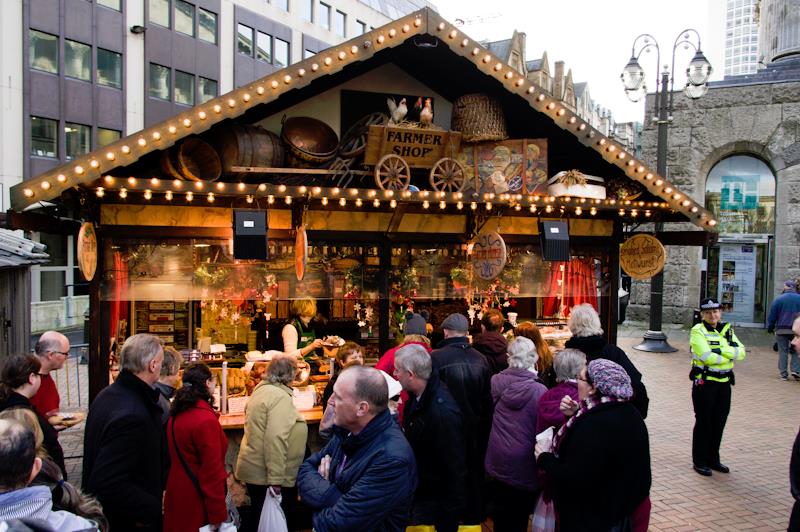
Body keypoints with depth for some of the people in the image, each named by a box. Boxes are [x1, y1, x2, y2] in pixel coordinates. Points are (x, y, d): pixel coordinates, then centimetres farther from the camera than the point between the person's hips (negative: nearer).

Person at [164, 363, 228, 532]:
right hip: (198, 498, -8)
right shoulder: (206, 420, -23)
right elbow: (212, 471, -22)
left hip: (177, 491, 8)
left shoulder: (176, 415, 2)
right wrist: (218, 515, -17)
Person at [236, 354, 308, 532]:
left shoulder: (263, 389, 9)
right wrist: (275, 479, -27)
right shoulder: (280, 397, -20)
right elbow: (275, 439, -28)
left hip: (255, 469, 9)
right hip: (268, 475, -9)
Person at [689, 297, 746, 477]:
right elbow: (707, 357, -21)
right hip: (704, 383, -6)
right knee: (703, 422, 2)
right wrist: (729, 355, -9)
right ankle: (699, 461, 14)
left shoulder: (727, 330, 9)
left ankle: (713, 458, 27)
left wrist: (720, 350, -18)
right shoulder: (698, 331, -9)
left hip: (724, 383, 6)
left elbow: (741, 353, -4)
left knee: (719, 422, 12)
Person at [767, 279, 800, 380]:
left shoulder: (778, 299, -5)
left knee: (783, 352, 5)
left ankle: (784, 374, 6)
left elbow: (772, 316, -4)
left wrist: (770, 328, 5)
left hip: (782, 330, -1)